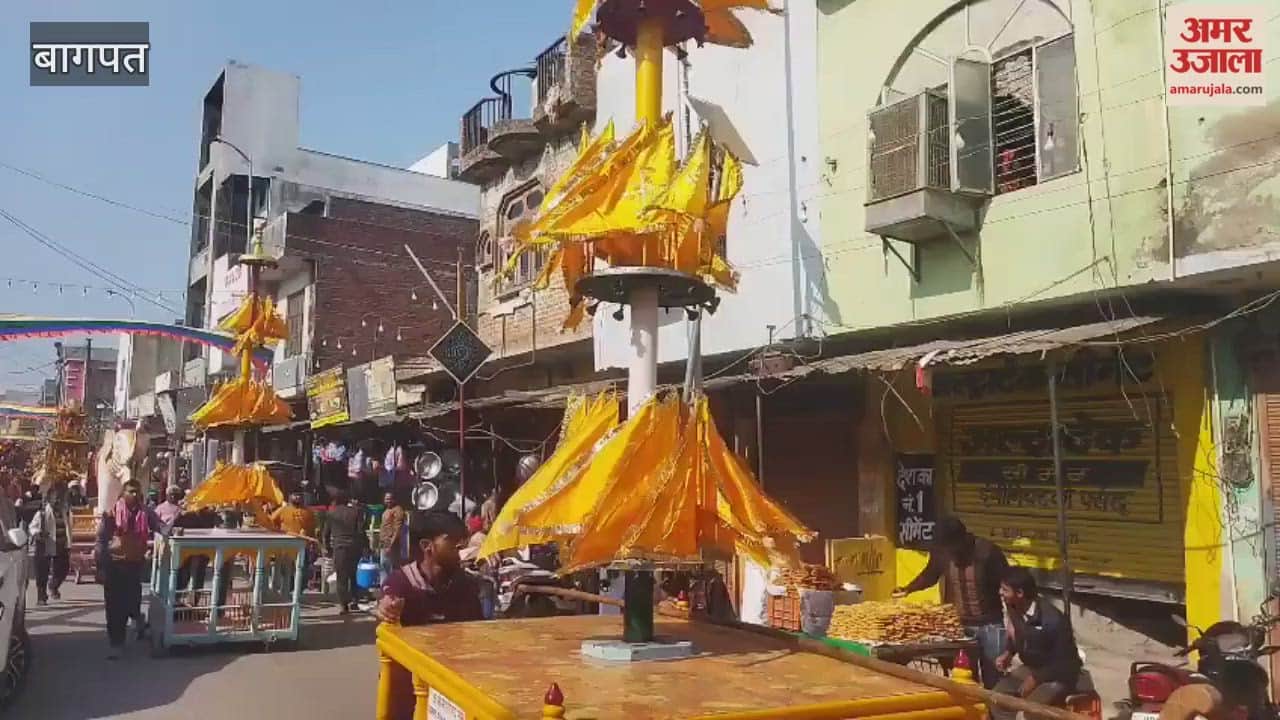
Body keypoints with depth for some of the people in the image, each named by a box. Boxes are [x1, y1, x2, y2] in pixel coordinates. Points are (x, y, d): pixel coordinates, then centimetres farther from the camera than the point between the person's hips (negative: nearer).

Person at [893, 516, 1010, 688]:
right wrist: (908, 589, -3)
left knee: (992, 677, 3)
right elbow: (930, 575, 12)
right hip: (958, 624, 3)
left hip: (989, 625, -3)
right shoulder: (941, 551, -7)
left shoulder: (987, 551, -17)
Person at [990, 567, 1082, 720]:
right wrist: (1009, 654, -2)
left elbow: (1064, 662, -22)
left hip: (1058, 674, -8)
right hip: (1030, 667, 8)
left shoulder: (1052, 619, -31)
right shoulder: (1015, 610, -8)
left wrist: (1035, 679, -21)